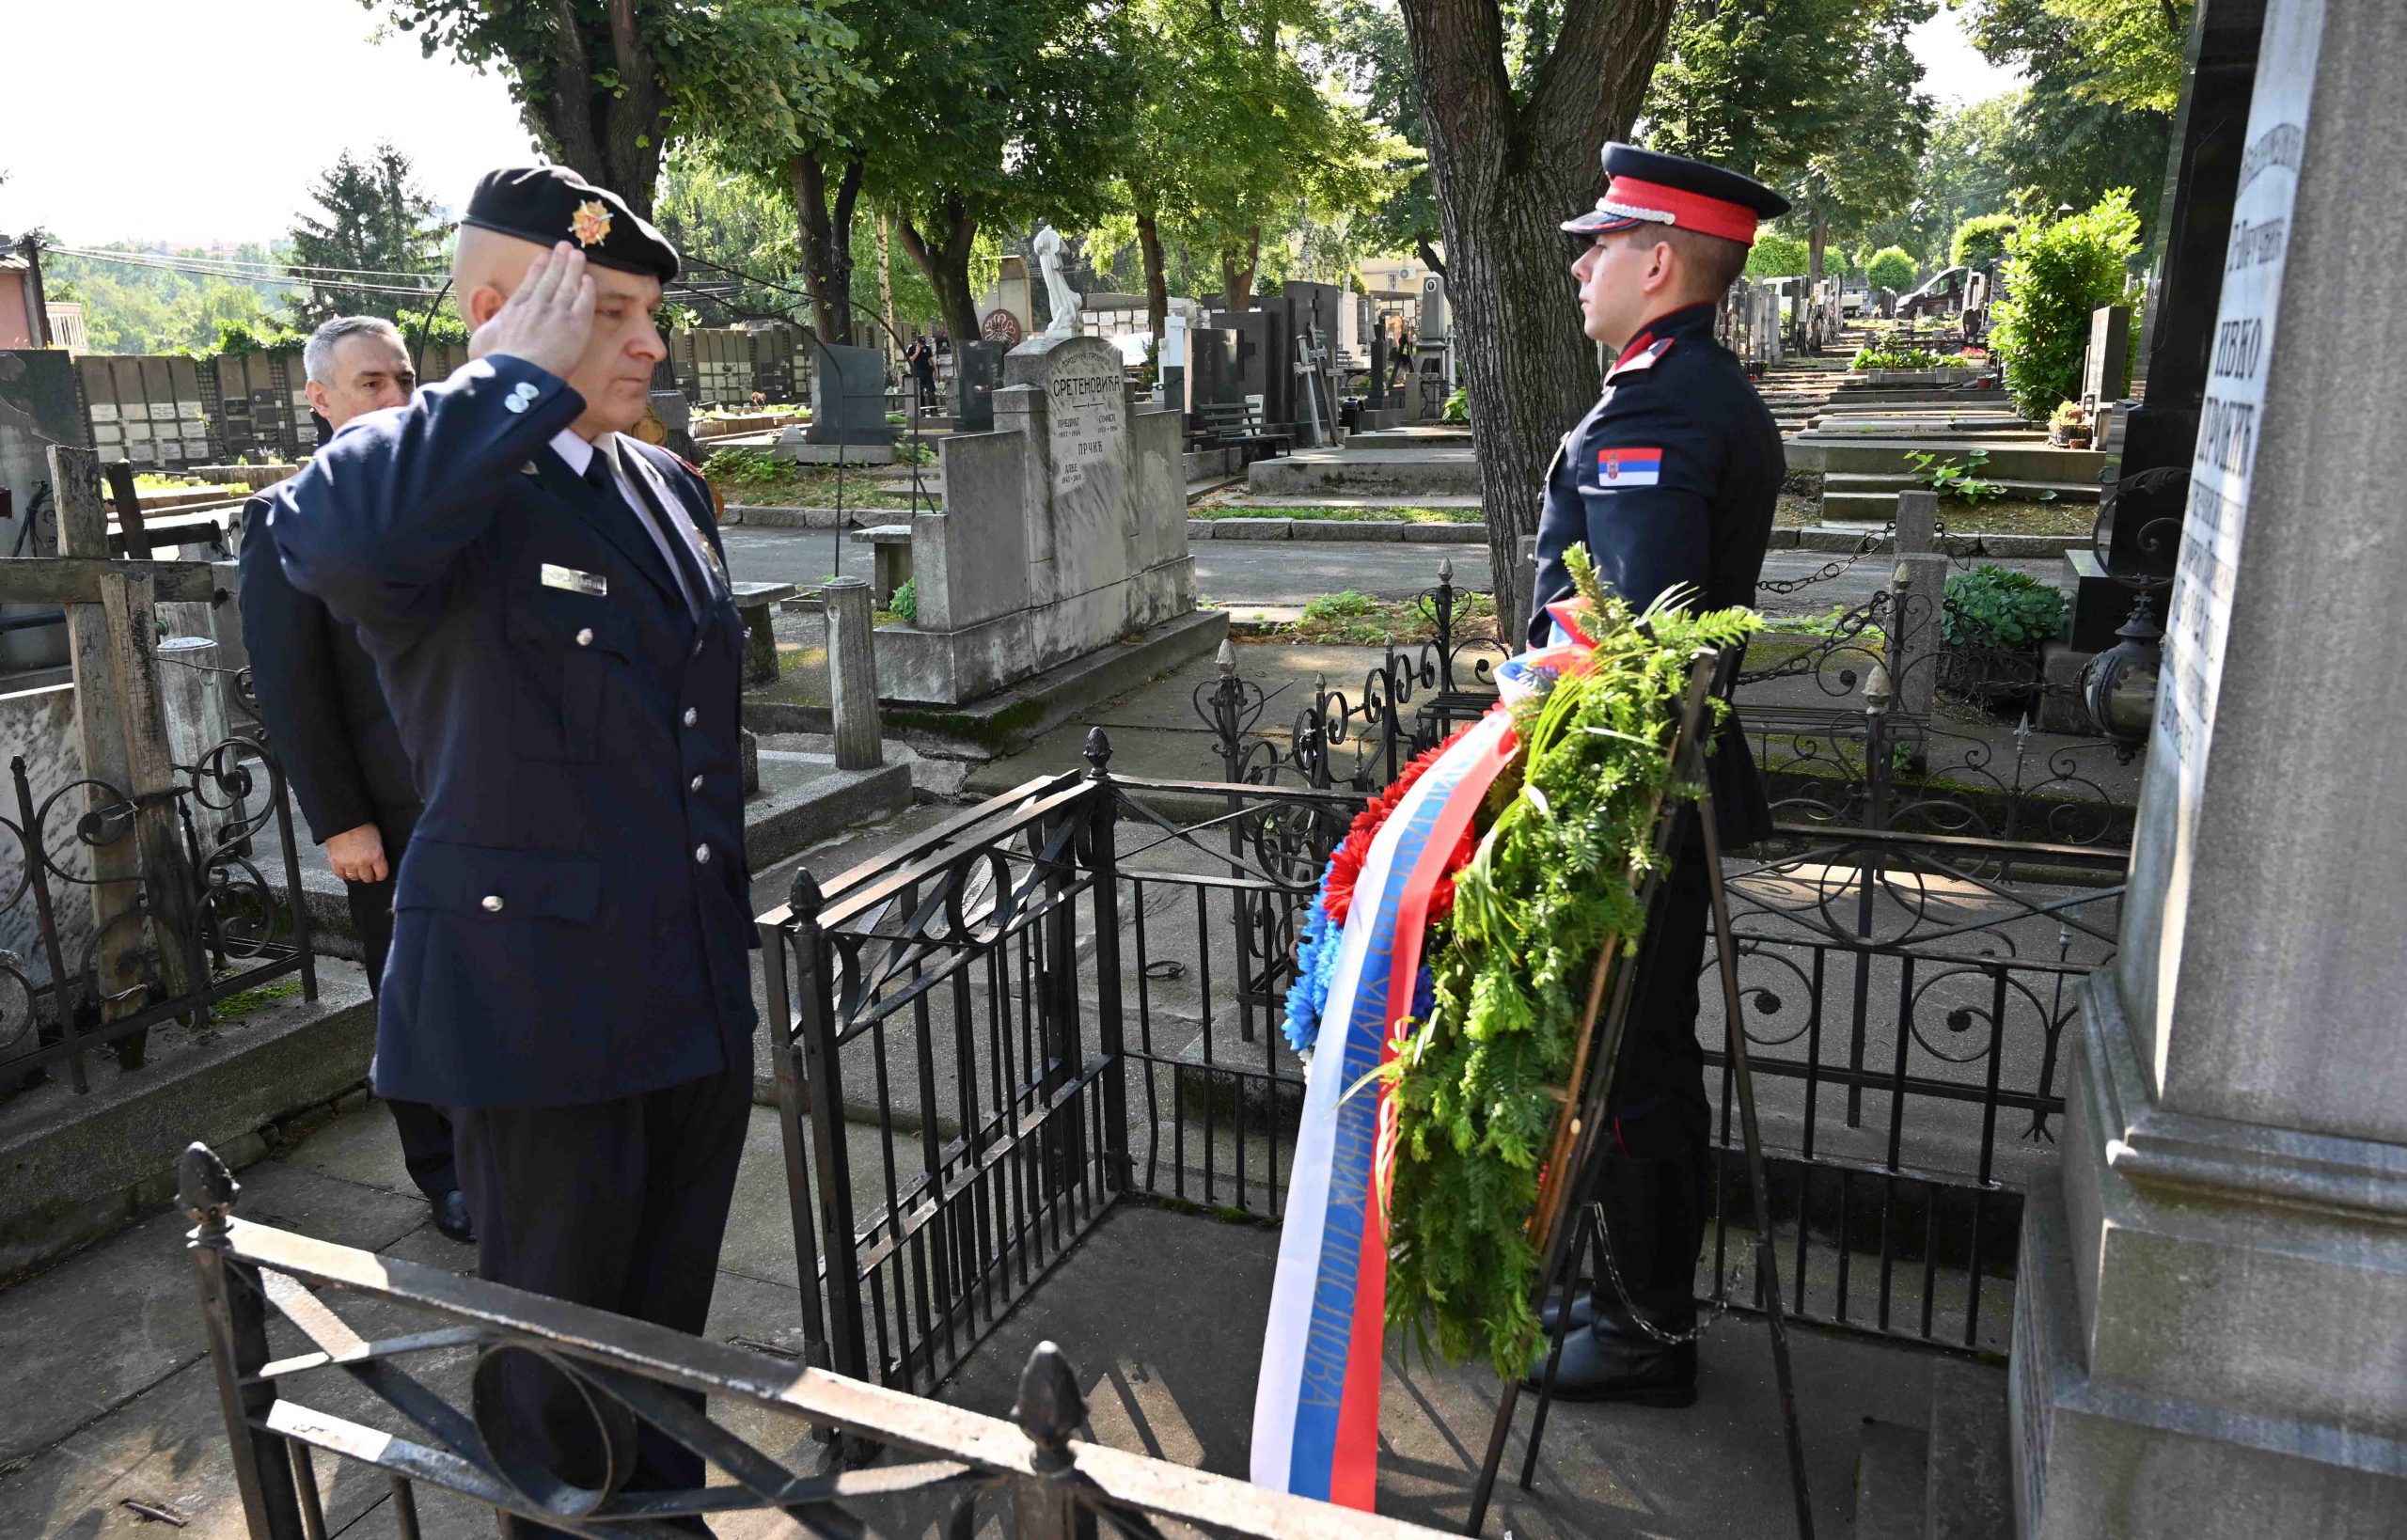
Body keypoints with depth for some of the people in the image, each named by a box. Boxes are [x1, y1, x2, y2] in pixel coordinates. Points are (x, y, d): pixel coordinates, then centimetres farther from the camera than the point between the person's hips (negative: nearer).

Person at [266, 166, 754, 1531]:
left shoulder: (669, 487, 8)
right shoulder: (442, 489, -14)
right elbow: (327, 532, -42)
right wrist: (525, 378, -28)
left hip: (700, 997, 7)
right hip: (541, 1003, -7)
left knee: (670, 1323, 23)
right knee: (558, 1353, 14)